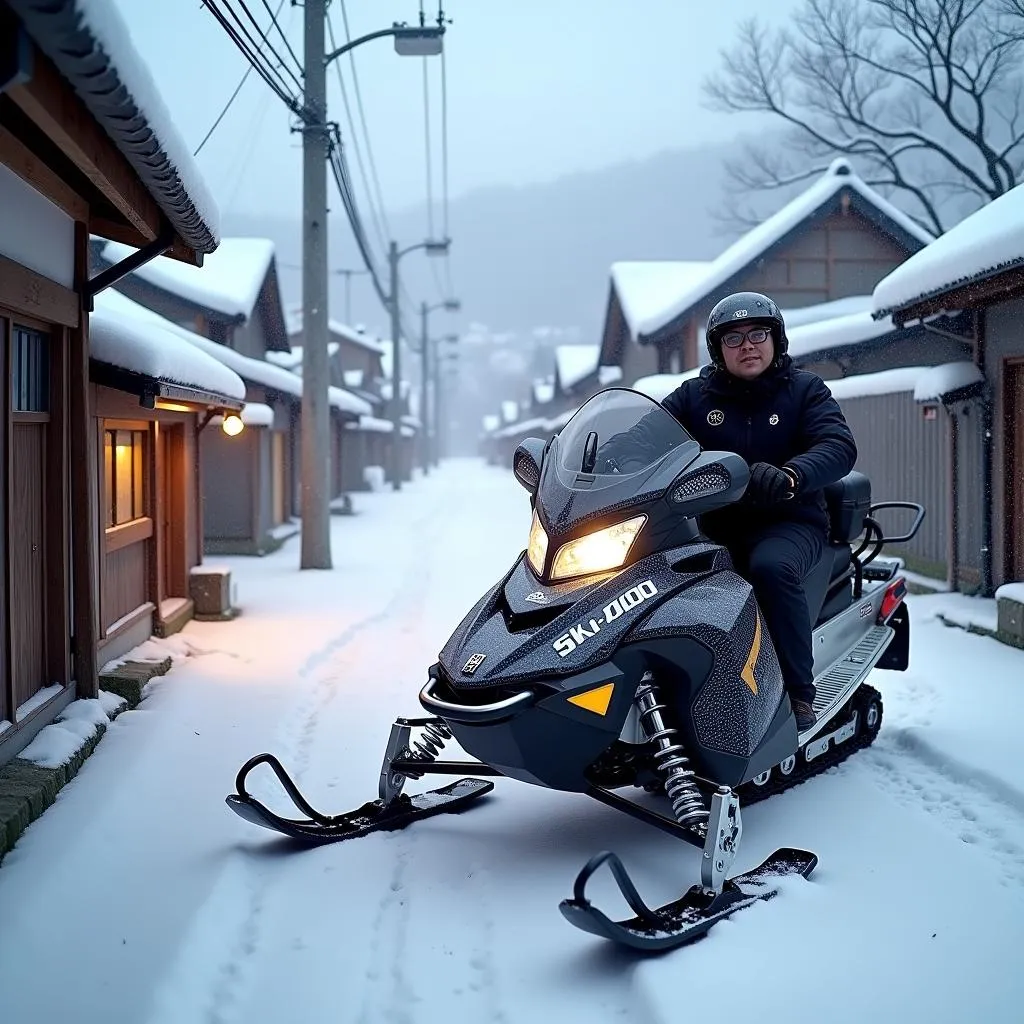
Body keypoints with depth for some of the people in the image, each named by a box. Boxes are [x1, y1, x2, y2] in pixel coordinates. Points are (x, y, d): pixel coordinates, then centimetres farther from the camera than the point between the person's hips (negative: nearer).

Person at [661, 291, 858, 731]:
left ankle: (798, 693, -24)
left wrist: (789, 476, -36)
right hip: (716, 528, 3)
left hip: (790, 522, -3)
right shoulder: (694, 395, 9)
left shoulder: (805, 390, 3)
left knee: (772, 566, -36)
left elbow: (839, 447, -14)